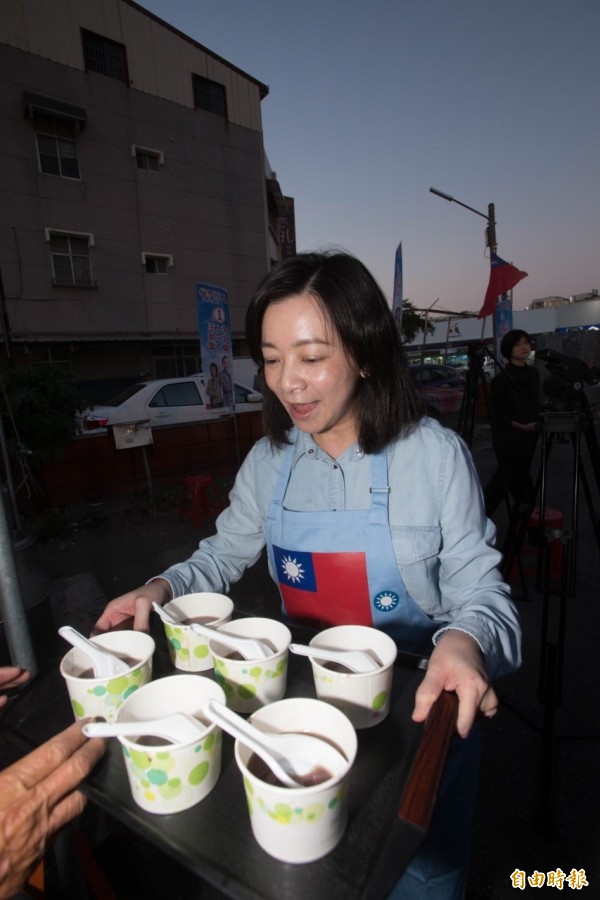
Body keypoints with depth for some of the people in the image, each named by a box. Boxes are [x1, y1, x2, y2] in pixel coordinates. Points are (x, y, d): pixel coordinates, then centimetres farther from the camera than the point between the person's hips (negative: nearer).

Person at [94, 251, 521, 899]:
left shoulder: (436, 455, -20)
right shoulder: (269, 462, -9)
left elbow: (479, 591, -15)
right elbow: (223, 554, 6)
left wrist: (465, 640, -37)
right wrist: (161, 589, -11)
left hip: (421, 706, -2)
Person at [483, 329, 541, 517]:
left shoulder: (533, 373, 7)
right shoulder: (502, 379, -14)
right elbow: (497, 414, -13)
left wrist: (537, 423, 5)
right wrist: (522, 426, -17)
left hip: (528, 436, 7)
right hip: (509, 438, -7)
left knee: (505, 478, 15)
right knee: (518, 479, 3)